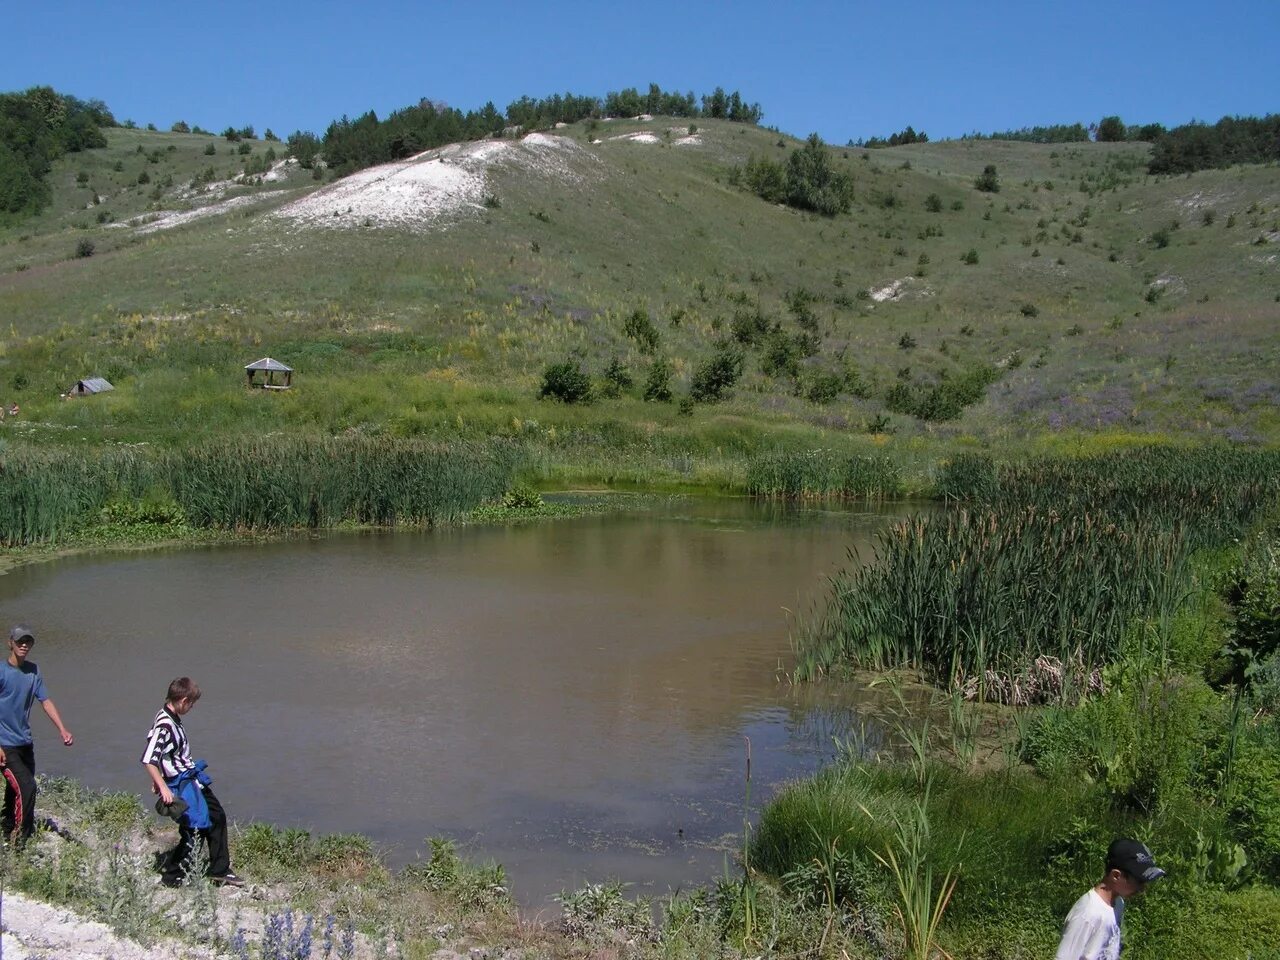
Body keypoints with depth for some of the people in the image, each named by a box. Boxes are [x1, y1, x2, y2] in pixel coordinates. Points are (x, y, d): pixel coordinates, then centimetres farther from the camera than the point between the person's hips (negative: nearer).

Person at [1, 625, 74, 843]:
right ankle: (23, 841, -7)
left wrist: (62, 730, -2)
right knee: (26, 788, -15)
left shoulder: (33, 671, 7)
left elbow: (45, 702, 9)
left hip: (25, 743, 6)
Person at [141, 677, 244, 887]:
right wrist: (163, 787, -29)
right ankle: (170, 878, 9)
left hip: (193, 778, 10)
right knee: (192, 830, -6)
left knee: (217, 817, 16)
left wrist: (159, 782, 22)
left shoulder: (172, 719, 6)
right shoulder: (163, 725, -24)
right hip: (181, 784, -10)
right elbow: (148, 760, -29)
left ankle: (219, 871, 27)